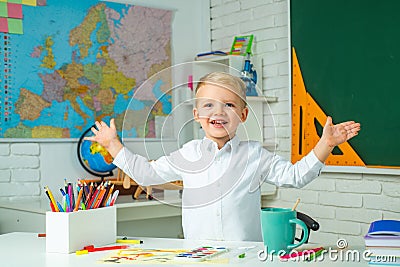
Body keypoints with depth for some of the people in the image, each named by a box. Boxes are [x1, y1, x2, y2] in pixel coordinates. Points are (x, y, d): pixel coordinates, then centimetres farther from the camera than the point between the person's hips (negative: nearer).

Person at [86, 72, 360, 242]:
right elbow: (147, 173, 17)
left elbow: (295, 175, 6)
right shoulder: (189, 154, 9)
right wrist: (113, 144, 15)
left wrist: (325, 144, -4)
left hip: (246, 254, -1)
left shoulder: (254, 154, 5)